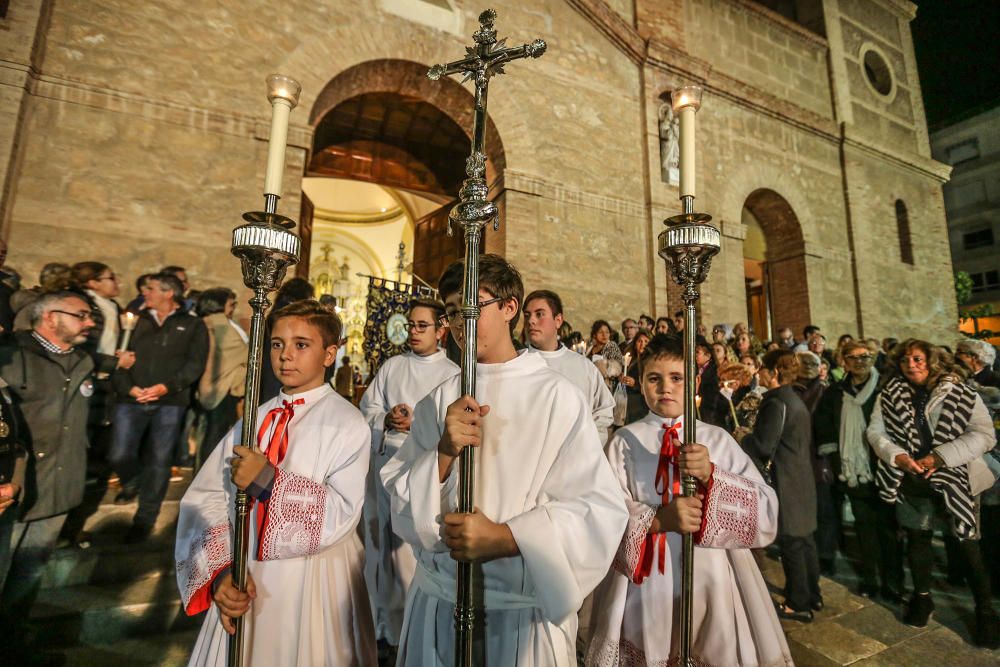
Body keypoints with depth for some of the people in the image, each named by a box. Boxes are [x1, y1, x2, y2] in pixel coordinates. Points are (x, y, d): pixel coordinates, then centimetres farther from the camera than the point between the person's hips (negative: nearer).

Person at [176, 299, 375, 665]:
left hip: (313, 587, -4)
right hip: (244, 584, 4)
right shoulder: (254, 420, 4)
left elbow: (341, 514, -20)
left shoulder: (346, 423, -12)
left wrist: (269, 480, -23)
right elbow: (205, 501, -1)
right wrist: (219, 571, -13)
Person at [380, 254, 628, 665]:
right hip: (437, 605, 3)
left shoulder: (557, 396, -12)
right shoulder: (439, 401, -1)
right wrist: (443, 452, -20)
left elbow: (600, 511, -13)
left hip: (526, 609, -2)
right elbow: (401, 506, -3)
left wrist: (503, 537, -21)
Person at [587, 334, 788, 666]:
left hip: (710, 583, 1)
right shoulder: (624, 441, -4)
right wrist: (658, 518, -26)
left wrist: (711, 474, -23)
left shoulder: (718, 439, 0)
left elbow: (766, 512, -7)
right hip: (644, 587, -1)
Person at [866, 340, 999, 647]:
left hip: (954, 479, -2)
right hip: (911, 481, 2)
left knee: (968, 545, 5)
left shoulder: (961, 392, -7)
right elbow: (875, 431, -1)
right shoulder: (890, 394, -1)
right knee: (916, 538, 16)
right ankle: (922, 598, 35)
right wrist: (897, 456, -17)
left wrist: (941, 456, -20)